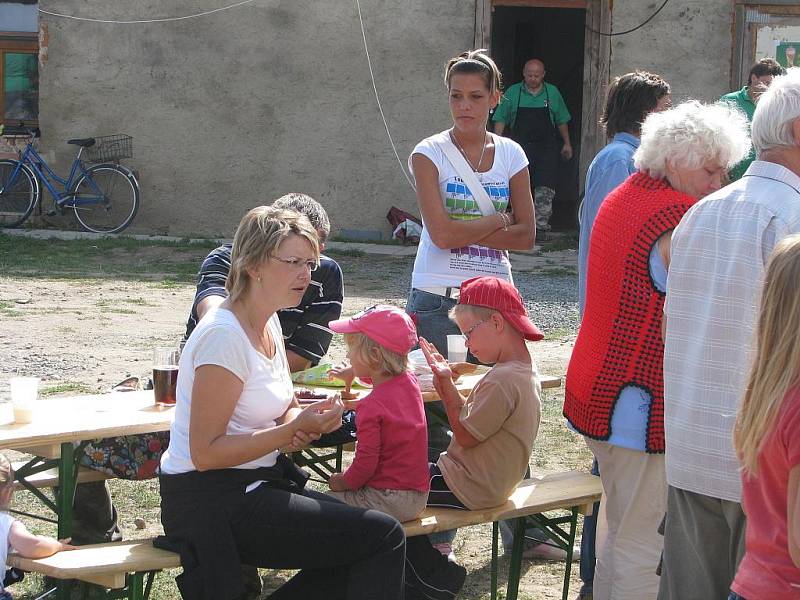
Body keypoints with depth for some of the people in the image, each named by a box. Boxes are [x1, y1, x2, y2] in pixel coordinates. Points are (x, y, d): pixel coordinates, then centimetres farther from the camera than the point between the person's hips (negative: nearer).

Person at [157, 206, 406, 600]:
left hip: (256, 485, 9)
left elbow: (286, 407, 20)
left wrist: (302, 426, -5)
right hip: (212, 500, -9)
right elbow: (205, 452, -20)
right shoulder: (224, 334, -18)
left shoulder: (269, 322, 10)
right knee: (384, 537, -13)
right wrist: (293, 429, -24)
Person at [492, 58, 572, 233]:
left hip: (546, 148, 0)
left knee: (545, 186, -10)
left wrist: (566, 143, 15)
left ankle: (541, 221, -8)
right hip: (521, 146, 0)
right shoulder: (512, 93, 4)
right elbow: (501, 119, 5)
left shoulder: (552, 92, 7)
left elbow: (562, 120, 15)